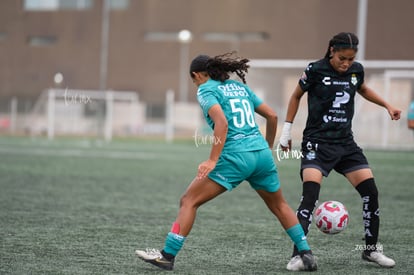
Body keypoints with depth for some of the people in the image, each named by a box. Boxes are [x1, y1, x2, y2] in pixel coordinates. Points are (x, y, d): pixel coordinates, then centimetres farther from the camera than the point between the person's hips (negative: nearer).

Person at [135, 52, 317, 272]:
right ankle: (306, 254, 22)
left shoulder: (206, 90, 1)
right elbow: (272, 115, 20)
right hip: (262, 154, 6)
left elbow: (222, 122, -16)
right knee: (280, 206, 24)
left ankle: (167, 256, -4)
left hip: (235, 157, -6)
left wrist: (212, 160, -18)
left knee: (189, 201, 1)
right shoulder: (239, 86, 21)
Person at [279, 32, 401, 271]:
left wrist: (387, 105, 14)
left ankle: (372, 249, 16)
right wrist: (287, 130, 6)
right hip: (317, 143, -5)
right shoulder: (316, 70, -11)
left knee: (370, 192, -1)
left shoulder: (356, 70, 1)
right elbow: (296, 96, 6)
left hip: (345, 143, 5)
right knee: (310, 195, -21)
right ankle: (298, 254, -17)